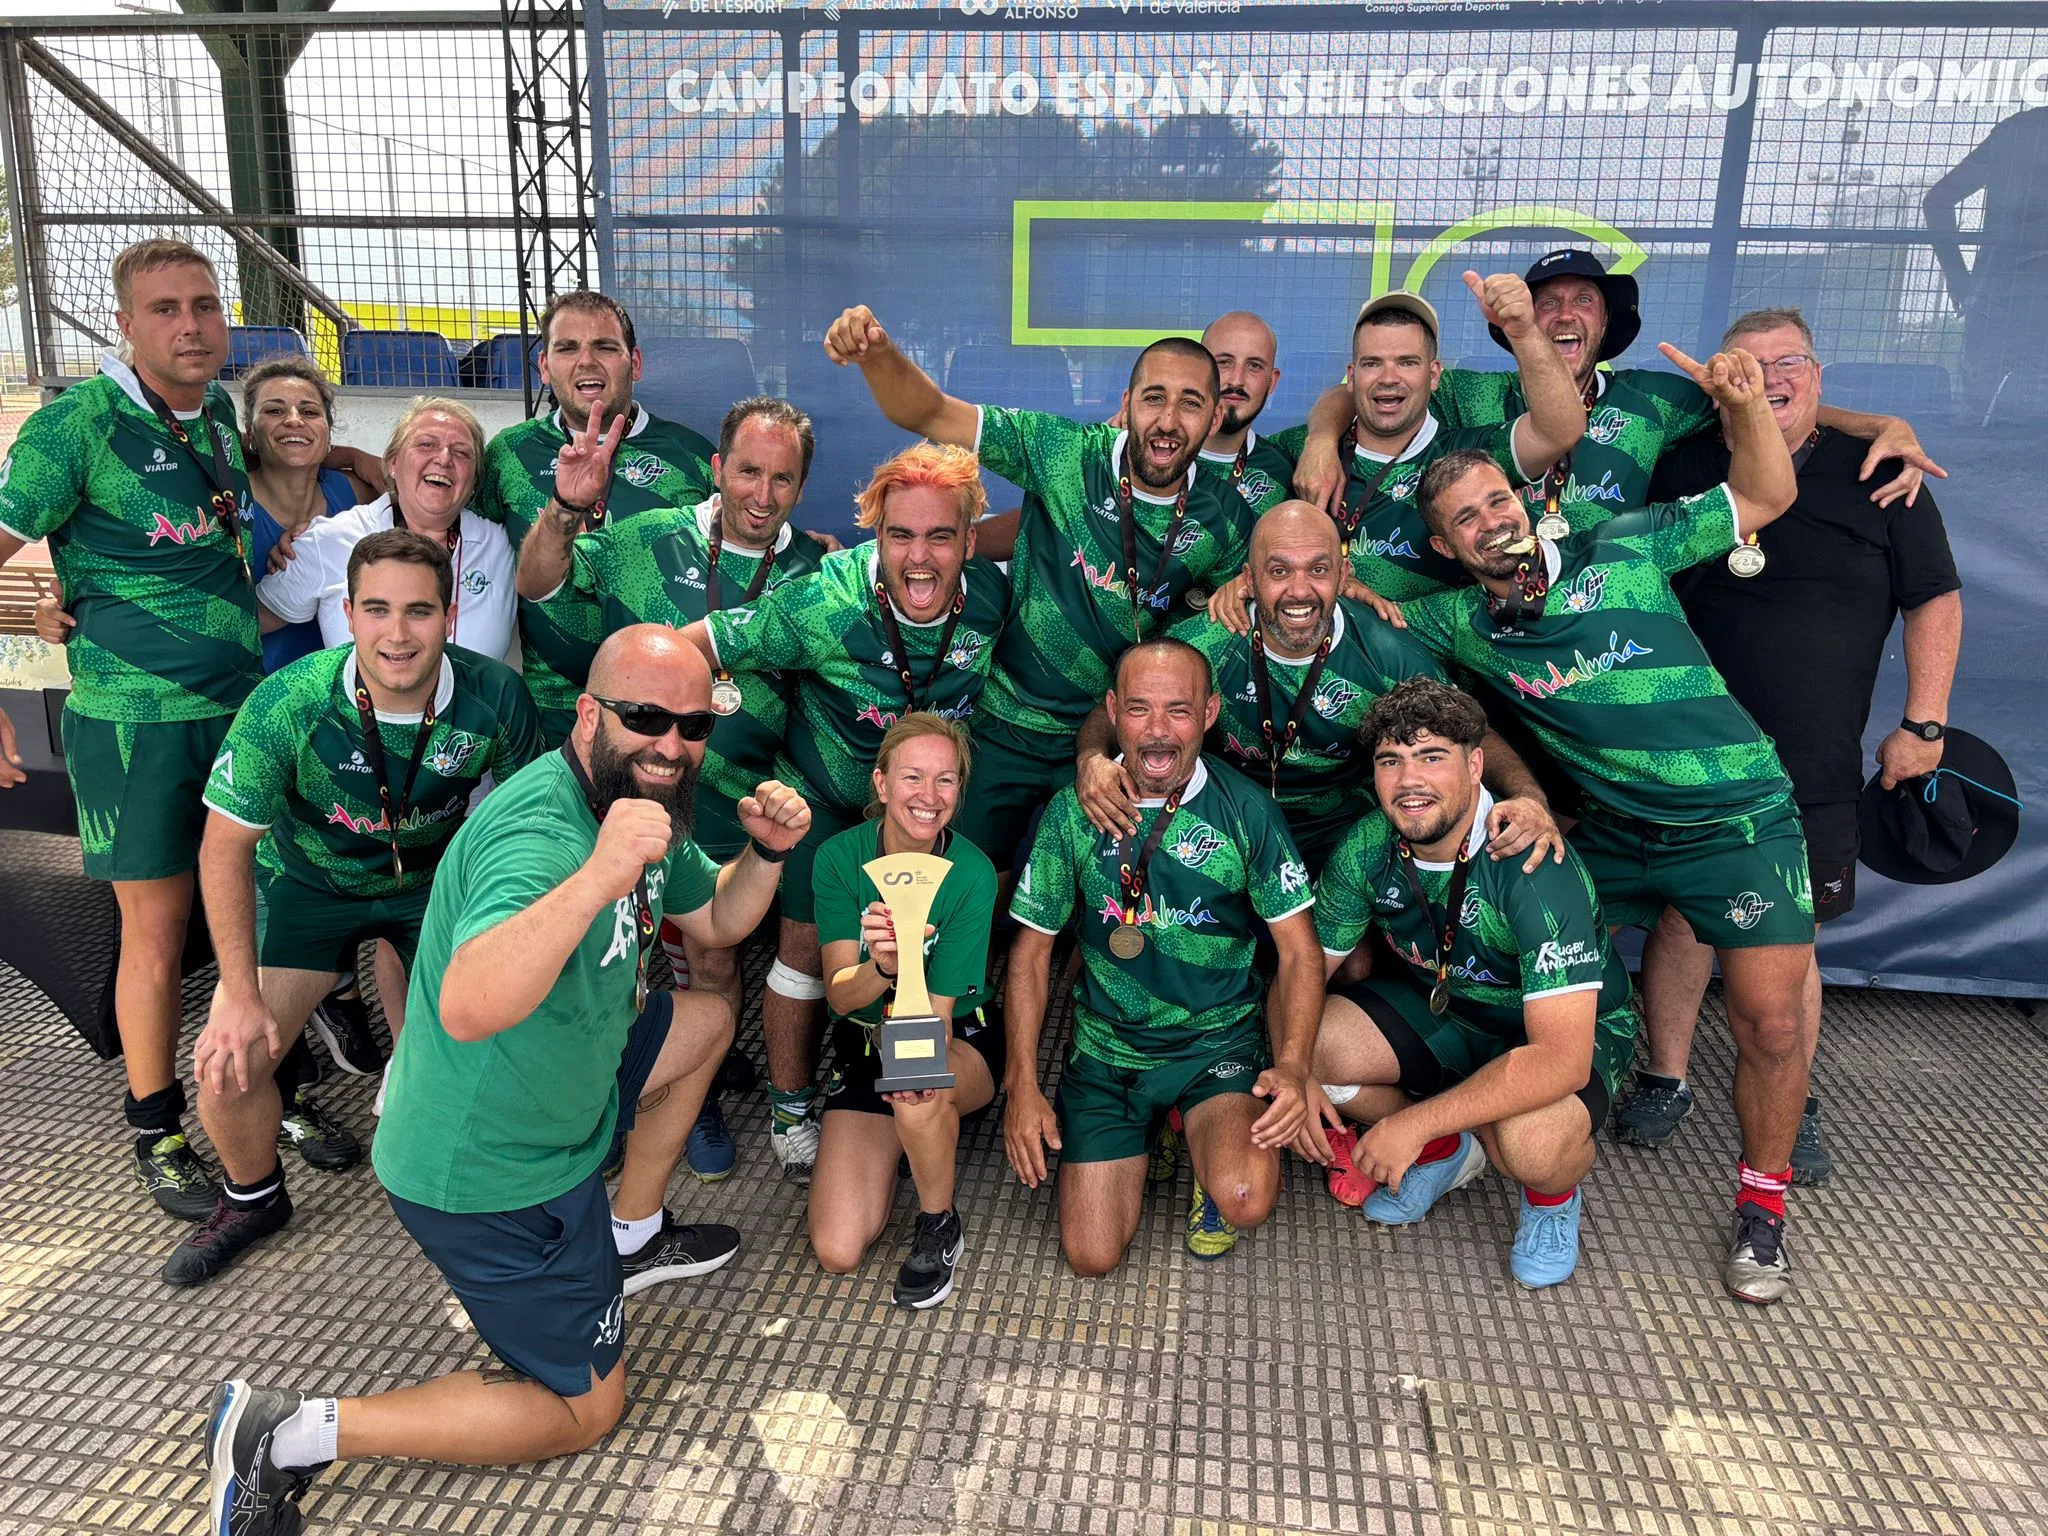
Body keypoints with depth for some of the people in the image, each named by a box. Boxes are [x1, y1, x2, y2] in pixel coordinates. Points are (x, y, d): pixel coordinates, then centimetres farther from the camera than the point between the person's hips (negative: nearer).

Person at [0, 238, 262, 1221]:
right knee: (158, 932, 4)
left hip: (243, 706, 5)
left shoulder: (221, 414, 6)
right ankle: (157, 1132, 21)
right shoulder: (80, 423, -12)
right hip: (135, 723, -5)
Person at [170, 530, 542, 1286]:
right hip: (308, 880, -1)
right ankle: (253, 1199, 22)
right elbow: (226, 846, -19)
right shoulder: (287, 705, -30)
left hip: (438, 877, 1)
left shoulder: (495, 697, -26)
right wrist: (242, 997, -20)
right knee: (230, 1062, -11)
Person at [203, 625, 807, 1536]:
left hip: (554, 1109, 9)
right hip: (489, 1178, -9)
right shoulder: (542, 829, -30)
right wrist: (598, 878, -55)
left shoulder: (641, 801, 0)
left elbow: (717, 921, 14)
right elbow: (468, 1008, -46)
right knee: (583, 1412, 4)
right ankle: (289, 1435, 5)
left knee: (707, 1020, 21)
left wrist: (765, 852, -5)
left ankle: (630, 1239, 32)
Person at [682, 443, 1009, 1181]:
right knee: (807, 944, 3)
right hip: (822, 790, -3)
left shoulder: (993, 596, -24)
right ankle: (791, 1107, 26)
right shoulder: (827, 603, -33)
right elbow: (686, 649, -25)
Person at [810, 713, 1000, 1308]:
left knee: (920, 1089, -40)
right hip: (864, 1044, 2)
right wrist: (883, 968, -44)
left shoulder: (971, 873, -20)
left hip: (959, 1042, -2)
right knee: (837, 1253, -10)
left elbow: (937, 1009, -22)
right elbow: (839, 995, -20)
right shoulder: (840, 856, -15)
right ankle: (909, 1145, 21)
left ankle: (940, 1226, -9)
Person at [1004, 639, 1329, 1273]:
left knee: (1244, 1202, -28)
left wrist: (1293, 1065, -23)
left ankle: (1212, 1163, 10)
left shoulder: (1247, 810, -9)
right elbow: (1031, 952, 1)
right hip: (1106, 1050, 2)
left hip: (1221, 1042, -1)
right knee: (1091, 1255, -3)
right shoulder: (1072, 811, -6)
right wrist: (1022, 1085, -5)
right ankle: (1150, 1137, 27)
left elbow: (1299, 953, -6)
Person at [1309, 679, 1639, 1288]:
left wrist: (1413, 1122, -39)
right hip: (1441, 1005, 5)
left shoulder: (1535, 868, -33)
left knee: (1532, 1142, -38)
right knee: (1317, 1043, -20)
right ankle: (1448, 1151, 10)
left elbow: (1562, 1059, -38)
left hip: (1569, 1034, -5)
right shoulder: (1368, 847, -16)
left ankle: (1554, 1196, 4)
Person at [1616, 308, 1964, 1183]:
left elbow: (1935, 599, 6)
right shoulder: (1687, 468, 3)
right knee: (1682, 917, 6)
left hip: (1816, 773, 0)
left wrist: (1924, 722, 0)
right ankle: (1665, 1082, 24)